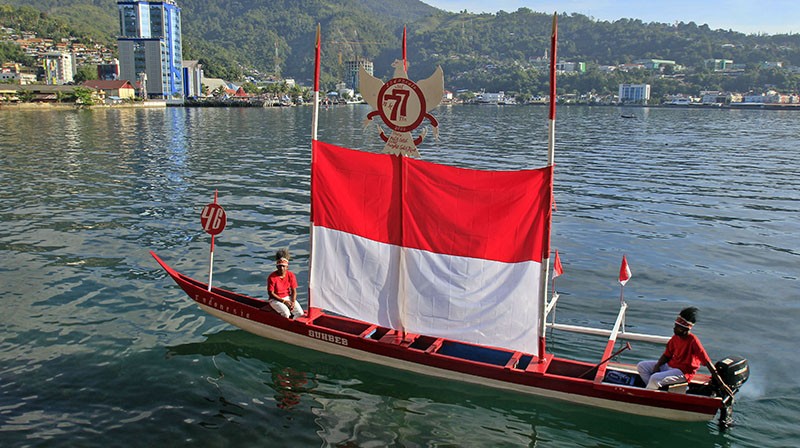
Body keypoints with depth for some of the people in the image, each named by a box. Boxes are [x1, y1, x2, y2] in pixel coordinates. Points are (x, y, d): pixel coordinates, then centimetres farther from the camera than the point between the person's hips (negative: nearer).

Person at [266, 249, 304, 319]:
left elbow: (294, 291, 1)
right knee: (286, 312, -31)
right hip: (275, 299, -4)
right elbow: (271, 293, -12)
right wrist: (283, 301, -17)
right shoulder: (272, 277, -15)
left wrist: (293, 302, -16)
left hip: (288, 298, 4)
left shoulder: (291, 275, -3)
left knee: (300, 313, -16)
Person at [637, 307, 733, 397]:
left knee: (655, 378, -29)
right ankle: (654, 390, -7)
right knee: (641, 366, 0)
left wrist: (722, 384, -23)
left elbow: (707, 362, -22)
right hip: (670, 366, 8)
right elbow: (667, 355, 11)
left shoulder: (693, 341, -20)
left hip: (683, 373, -8)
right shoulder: (675, 337, 1)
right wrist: (658, 365, -9)